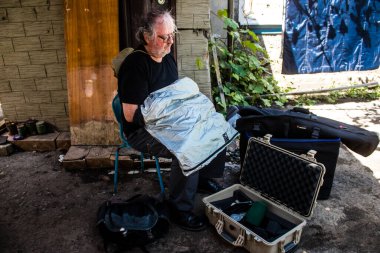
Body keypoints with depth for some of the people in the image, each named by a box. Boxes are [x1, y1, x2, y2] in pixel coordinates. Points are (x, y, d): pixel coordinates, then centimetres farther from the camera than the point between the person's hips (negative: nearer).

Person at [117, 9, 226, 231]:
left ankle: (203, 177, 19)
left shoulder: (168, 57, 7)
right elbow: (131, 115, -23)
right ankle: (181, 210, -12)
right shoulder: (136, 64, -19)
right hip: (143, 132, -8)